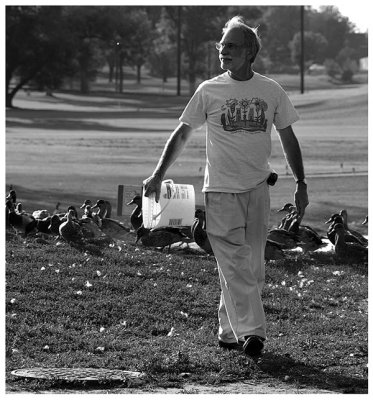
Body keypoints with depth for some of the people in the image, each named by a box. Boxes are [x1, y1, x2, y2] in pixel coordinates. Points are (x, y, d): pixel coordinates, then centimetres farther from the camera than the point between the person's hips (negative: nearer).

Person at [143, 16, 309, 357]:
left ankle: (230, 331, 14)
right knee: (235, 264, -11)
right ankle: (252, 332, -16)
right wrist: (158, 175, 0)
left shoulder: (272, 92, 4)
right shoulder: (209, 91, 1)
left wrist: (301, 184, 9)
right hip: (221, 189, -2)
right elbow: (182, 134, 7)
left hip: (258, 188, 2)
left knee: (252, 265, 3)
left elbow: (288, 138, 12)